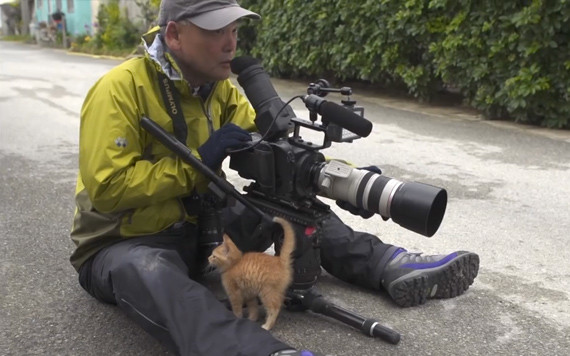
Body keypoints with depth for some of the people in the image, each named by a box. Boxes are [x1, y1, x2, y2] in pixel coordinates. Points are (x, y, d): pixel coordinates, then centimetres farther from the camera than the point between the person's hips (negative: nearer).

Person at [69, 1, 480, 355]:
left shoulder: (216, 86, 0)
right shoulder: (120, 89, -21)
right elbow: (107, 188, -26)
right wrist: (196, 162, -26)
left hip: (196, 227, 7)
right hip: (122, 245, -6)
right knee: (148, 273, -41)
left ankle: (389, 266, -6)